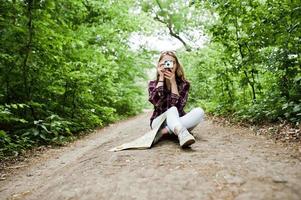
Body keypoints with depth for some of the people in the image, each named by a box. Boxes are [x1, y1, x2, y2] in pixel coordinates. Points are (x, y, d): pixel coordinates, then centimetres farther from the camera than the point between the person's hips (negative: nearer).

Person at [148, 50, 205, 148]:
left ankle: (162, 132, -37)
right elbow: (156, 102, -23)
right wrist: (161, 77, -18)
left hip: (177, 122, 2)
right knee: (172, 110, -32)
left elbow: (178, 106, -18)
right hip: (160, 122, -1)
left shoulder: (184, 84, -3)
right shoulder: (153, 83, -2)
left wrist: (173, 82, -20)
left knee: (199, 111, -26)